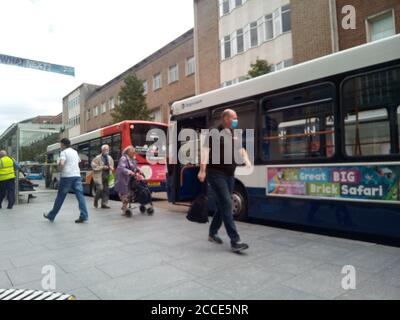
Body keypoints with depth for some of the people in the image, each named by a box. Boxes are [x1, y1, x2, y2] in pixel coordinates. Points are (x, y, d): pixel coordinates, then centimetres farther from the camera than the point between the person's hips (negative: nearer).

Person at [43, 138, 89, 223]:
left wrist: (60, 168, 0)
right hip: (77, 176, 5)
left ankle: (51, 216, 22)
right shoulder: (75, 152, 18)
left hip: (67, 176, -5)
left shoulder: (64, 152, -3)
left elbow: (61, 164, -18)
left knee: (60, 197, 6)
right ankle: (84, 216, -11)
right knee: (80, 195, -3)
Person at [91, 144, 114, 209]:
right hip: (99, 176, -5)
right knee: (100, 189, -10)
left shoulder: (110, 158, 14)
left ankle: (104, 204, 9)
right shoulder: (98, 158, -5)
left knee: (106, 190, 2)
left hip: (107, 176, 5)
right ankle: (96, 201, 18)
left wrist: (111, 167, 3)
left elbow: (112, 166, 26)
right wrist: (102, 167, -15)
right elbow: (94, 166, -10)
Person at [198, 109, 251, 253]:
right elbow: (206, 150, -14)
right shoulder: (214, 132, -8)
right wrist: (202, 170, -23)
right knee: (226, 204, -12)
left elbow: (240, 150, 20)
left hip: (229, 175, 8)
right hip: (216, 174, -8)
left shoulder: (234, 135, 14)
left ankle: (212, 233, 28)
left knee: (222, 205, 12)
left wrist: (246, 160, -1)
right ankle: (235, 241, -10)